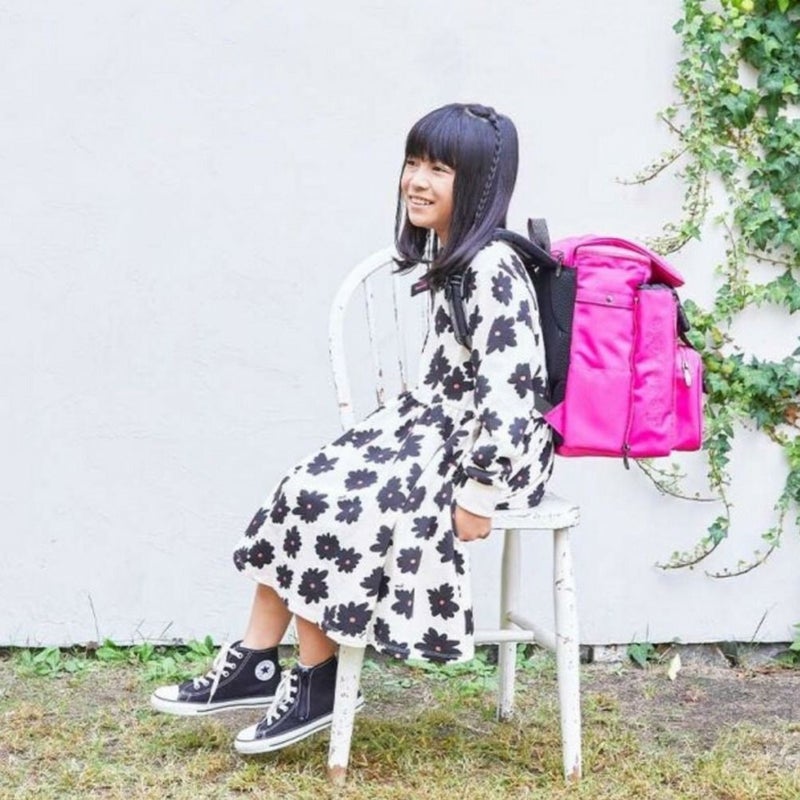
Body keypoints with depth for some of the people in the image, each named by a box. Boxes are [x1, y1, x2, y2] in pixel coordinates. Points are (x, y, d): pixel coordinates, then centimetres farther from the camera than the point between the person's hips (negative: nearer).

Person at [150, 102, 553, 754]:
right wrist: (392, 432, 15)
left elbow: (507, 389, -25)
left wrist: (479, 495, -23)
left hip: (483, 448, -9)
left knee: (322, 503, -17)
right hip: (435, 430, 9)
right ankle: (253, 667, 1)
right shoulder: (449, 256, 11)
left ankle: (318, 684, -1)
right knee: (308, 491, -4)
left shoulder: (493, 271, -20)